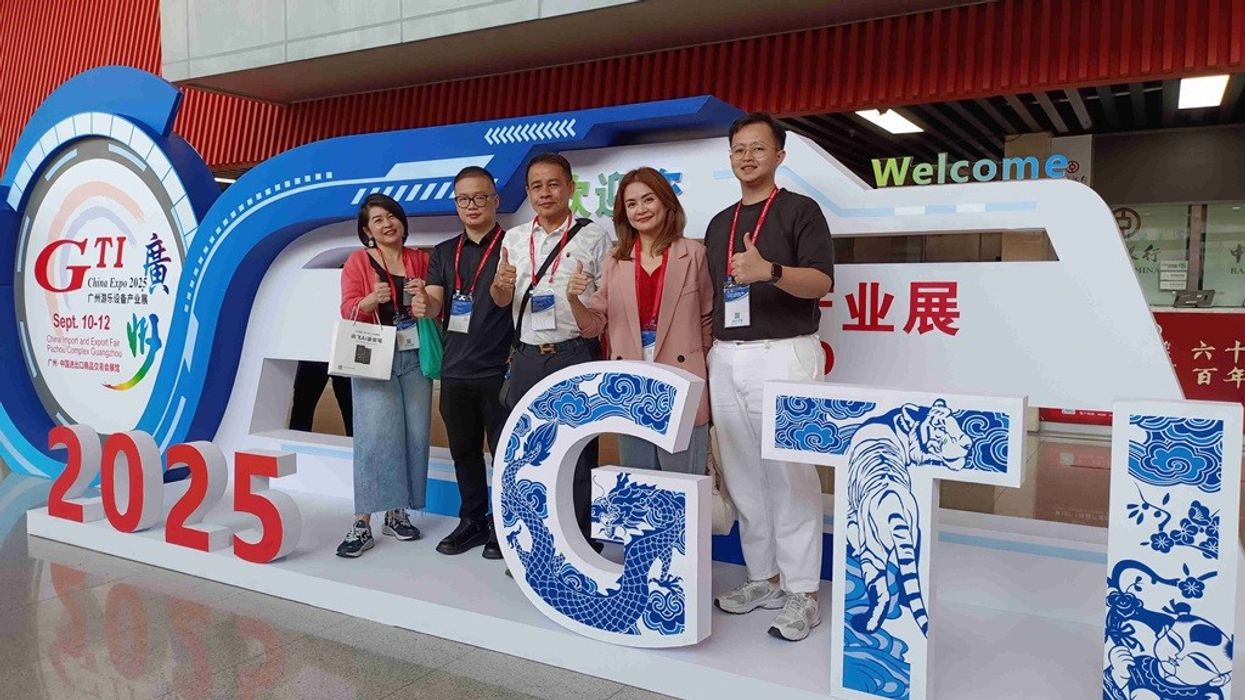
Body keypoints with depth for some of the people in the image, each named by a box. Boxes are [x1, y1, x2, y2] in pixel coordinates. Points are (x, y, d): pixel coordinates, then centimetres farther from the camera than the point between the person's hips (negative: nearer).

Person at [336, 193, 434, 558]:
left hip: (415, 356, 4)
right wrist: (371, 299, -24)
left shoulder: (420, 260, 13)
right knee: (376, 435, -11)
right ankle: (362, 524, -7)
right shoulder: (358, 261, 4)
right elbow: (348, 311, -4)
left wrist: (426, 301, -8)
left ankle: (397, 512, 14)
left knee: (414, 435, 2)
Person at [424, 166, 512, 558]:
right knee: (464, 450, 15)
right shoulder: (444, 253, 12)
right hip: (455, 371, 5)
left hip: (499, 371, -5)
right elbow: (435, 306, 2)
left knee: (504, 451, 4)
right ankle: (473, 521, 29)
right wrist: (424, 301, -21)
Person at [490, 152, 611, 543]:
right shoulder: (514, 239, 13)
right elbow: (500, 301, 12)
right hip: (527, 358, 5)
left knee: (578, 454, 1)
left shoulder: (593, 237, 0)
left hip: (575, 356, -4)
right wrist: (501, 285, -9)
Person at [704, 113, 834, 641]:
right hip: (725, 359, 7)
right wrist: (706, 347, 13)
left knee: (790, 474, -5)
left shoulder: (800, 210, 0)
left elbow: (821, 282, -12)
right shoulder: (720, 223, 19)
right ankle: (764, 577, 21)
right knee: (743, 475, 9)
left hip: (782, 354, -6)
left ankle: (802, 592, 4)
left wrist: (770, 271, -30)